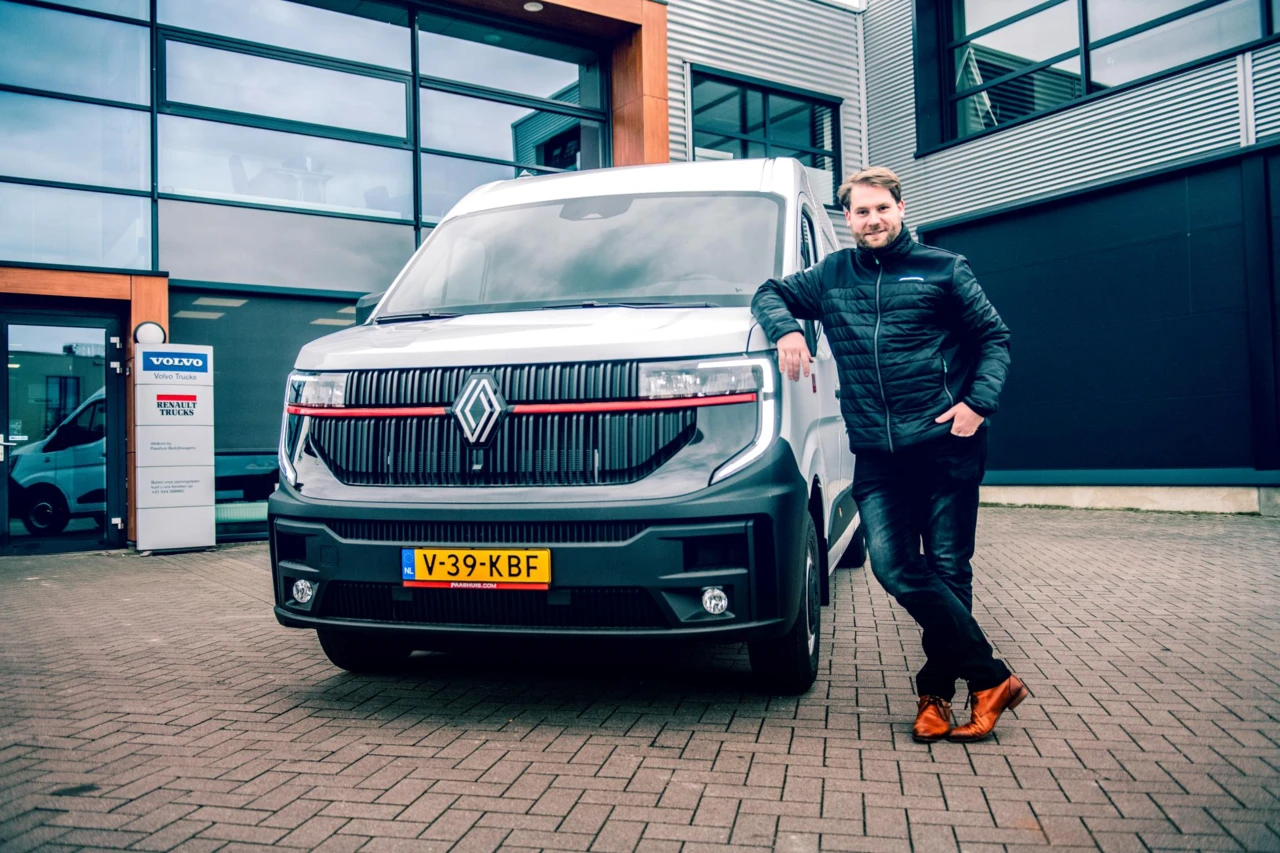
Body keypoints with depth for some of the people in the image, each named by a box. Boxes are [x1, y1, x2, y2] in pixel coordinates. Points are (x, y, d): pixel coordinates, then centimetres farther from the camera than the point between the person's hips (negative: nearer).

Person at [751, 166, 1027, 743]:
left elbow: (994, 338, 8)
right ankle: (990, 678, 1)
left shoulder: (943, 269, 8)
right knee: (895, 569, -9)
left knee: (947, 570, 0)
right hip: (876, 455, 3)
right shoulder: (831, 276, 16)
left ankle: (936, 691, 13)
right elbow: (769, 294, 24)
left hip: (946, 446, -2)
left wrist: (979, 401, -9)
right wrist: (786, 328, 2)